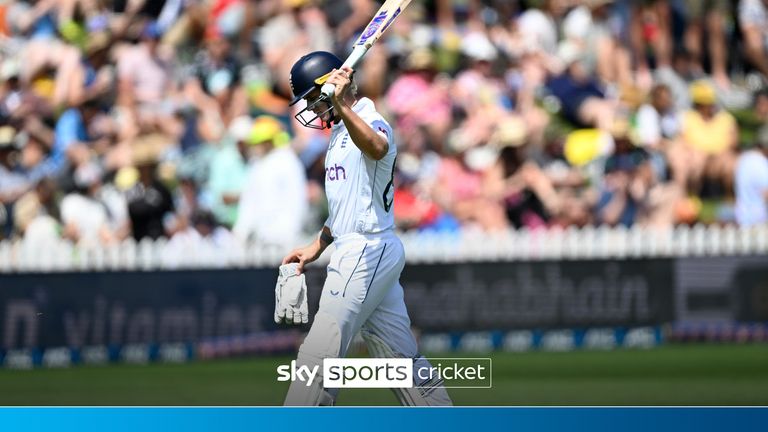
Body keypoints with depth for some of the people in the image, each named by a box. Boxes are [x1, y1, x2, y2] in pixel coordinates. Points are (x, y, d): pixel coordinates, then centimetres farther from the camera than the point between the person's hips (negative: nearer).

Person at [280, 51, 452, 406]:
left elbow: (376, 148, -40)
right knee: (403, 359, 10)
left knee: (319, 351, -12)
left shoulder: (371, 122, -13)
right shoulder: (340, 132, 19)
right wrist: (317, 247, 26)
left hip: (367, 252, -11)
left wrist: (342, 106, -53)